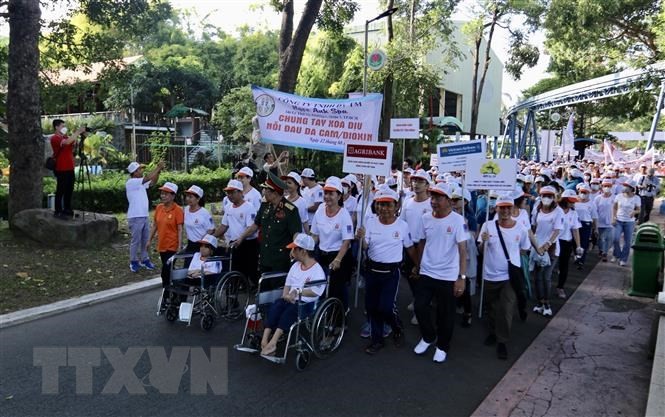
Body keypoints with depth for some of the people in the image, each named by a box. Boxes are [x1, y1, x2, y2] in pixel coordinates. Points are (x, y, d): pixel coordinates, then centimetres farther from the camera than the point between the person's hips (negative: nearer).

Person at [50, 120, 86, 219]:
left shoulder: (65, 137, 17)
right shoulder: (55, 138, -9)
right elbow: (67, 142, -26)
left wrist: (78, 134, -2)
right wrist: (77, 132, -22)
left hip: (70, 169, 8)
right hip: (61, 170, -8)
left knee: (69, 190, 11)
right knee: (60, 191, -3)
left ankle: (67, 210, 20)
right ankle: (58, 212, 2)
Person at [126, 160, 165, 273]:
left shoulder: (141, 183, 10)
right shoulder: (131, 183, -15)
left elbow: (153, 181, 12)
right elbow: (148, 178, -23)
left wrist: (159, 170, -4)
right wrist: (158, 167, -17)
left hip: (144, 217, 8)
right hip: (135, 218, -8)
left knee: (145, 240, 14)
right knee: (136, 241, 2)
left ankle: (144, 260, 25)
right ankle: (134, 262, 15)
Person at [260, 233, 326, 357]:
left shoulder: (317, 269, -10)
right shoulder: (295, 265, 15)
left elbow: (317, 291, -24)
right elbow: (288, 283, 17)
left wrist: (298, 291, -23)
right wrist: (286, 295, -3)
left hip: (307, 303, -6)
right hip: (291, 300, 6)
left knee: (291, 310, -34)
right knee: (276, 306, -23)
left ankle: (273, 342, -39)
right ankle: (265, 340, -34)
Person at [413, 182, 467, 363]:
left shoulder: (457, 220, -14)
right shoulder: (425, 218, -2)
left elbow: (463, 250, -15)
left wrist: (462, 277, -20)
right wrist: (419, 265, 16)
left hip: (448, 276, -3)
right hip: (426, 273, 3)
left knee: (445, 314, 9)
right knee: (420, 307, 5)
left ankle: (442, 346, 32)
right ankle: (428, 337, 33)